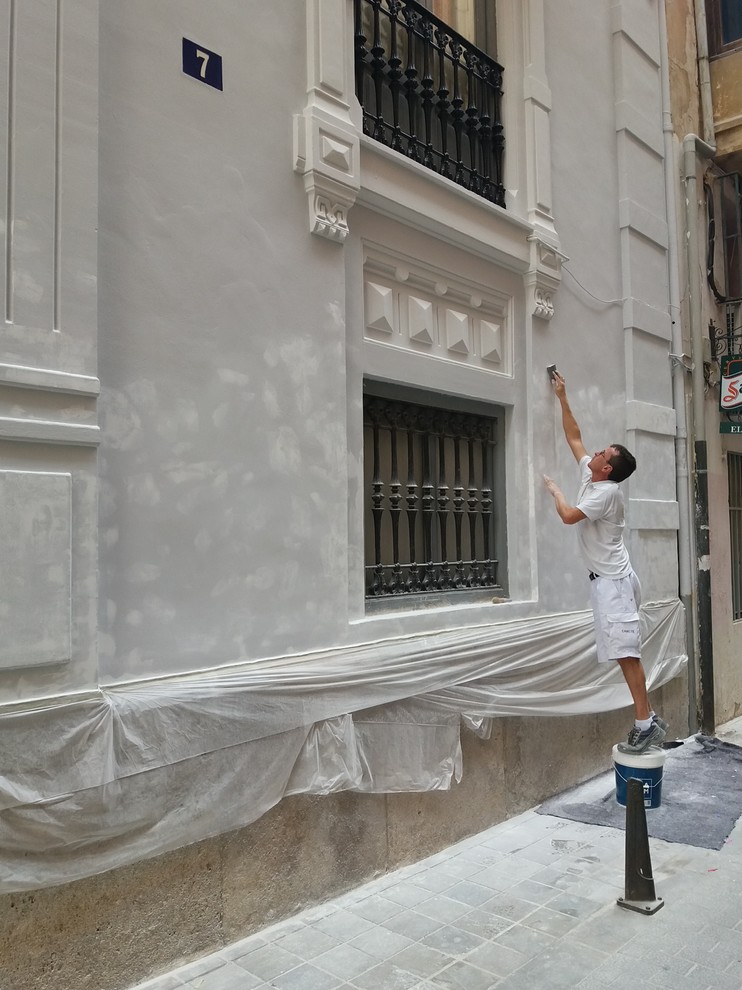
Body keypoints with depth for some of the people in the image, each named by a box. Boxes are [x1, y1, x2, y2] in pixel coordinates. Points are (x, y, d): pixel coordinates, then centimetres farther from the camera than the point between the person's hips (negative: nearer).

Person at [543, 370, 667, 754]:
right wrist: (562, 399, 20)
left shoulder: (606, 491, -15)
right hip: (605, 579, 10)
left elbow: (568, 516, -21)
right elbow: (574, 437, 20)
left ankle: (645, 724, -9)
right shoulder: (590, 475, 10)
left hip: (612, 581, -10)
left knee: (626, 650, -11)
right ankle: (648, 718, 14)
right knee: (623, 651, 10)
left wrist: (555, 490, -2)